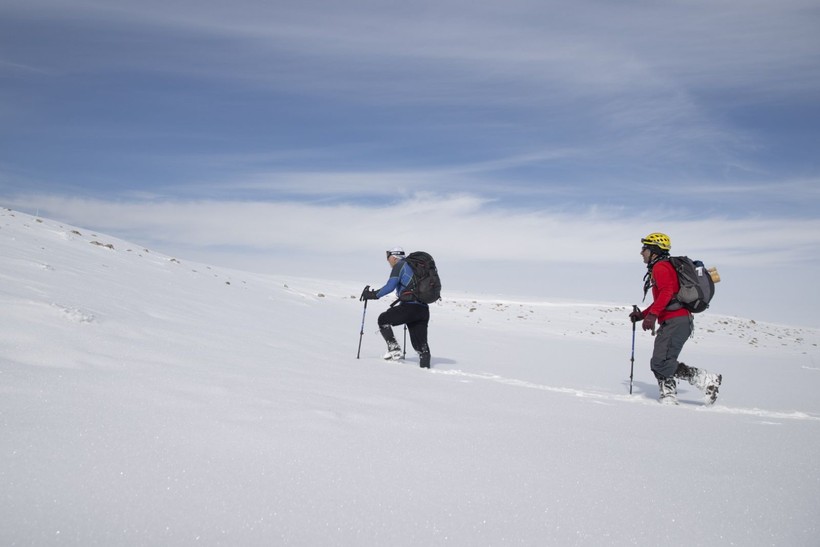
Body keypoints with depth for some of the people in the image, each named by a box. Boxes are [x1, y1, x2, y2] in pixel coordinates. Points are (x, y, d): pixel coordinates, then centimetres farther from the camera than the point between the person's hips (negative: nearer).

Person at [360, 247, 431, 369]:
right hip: (424, 308, 7)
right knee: (421, 343, 12)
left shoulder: (399, 266, 1)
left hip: (410, 307, -7)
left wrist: (373, 295, 0)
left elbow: (390, 287, -10)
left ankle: (394, 349, 1)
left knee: (383, 319, 11)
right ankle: (425, 366, 6)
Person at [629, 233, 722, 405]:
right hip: (673, 322, 11)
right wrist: (642, 314, 29)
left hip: (676, 321, -11)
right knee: (658, 364, 7)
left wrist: (652, 315, -30)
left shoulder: (660, 267, -6)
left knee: (662, 363, -16)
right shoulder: (658, 269, 25)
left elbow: (667, 292, -23)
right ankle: (668, 399, 4)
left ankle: (707, 380, -8)